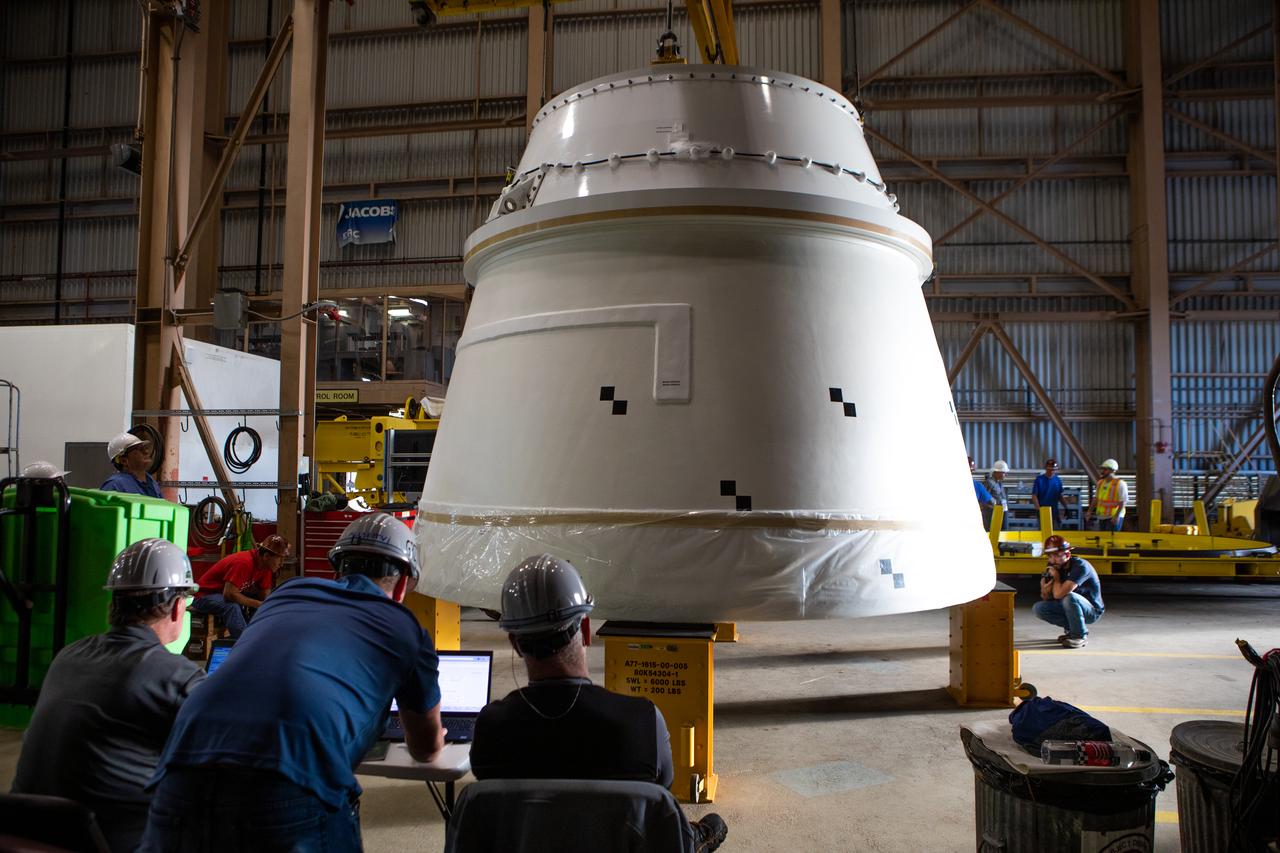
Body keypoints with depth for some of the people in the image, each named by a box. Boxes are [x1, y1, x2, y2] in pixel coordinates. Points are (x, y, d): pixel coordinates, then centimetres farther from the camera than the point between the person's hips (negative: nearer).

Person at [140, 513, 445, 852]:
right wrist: (428, 733, 58)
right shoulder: (405, 629, 17)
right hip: (294, 794, -4)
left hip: (181, 783, 5)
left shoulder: (288, 592, 27)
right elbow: (427, 748, 34)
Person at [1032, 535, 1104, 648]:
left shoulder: (1080, 566, -26)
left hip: (1092, 611, -7)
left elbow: (1058, 594, -35)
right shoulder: (1054, 567, -4)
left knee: (1069, 597, -36)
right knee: (1038, 608, -10)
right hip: (1070, 607, 7)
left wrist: (1056, 577, -18)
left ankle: (1079, 635, -14)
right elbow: (1046, 598, 0)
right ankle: (1073, 628, 6)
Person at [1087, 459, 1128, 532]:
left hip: (1114, 517, -7)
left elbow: (1123, 501, -15)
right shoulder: (1101, 482, 10)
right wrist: (1090, 511, 14)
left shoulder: (1120, 484, -11)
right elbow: (1096, 498, 18)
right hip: (1102, 516, 7)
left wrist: (1116, 516, -22)